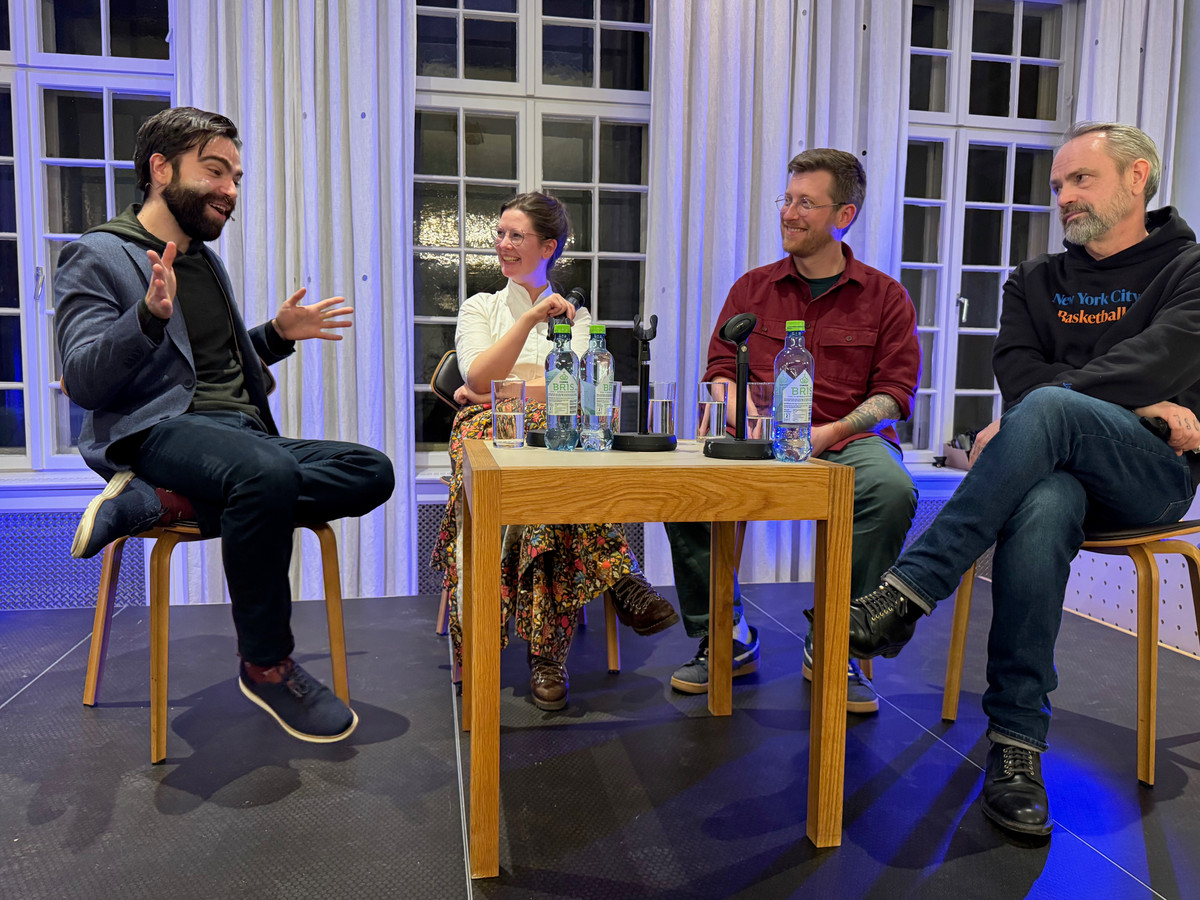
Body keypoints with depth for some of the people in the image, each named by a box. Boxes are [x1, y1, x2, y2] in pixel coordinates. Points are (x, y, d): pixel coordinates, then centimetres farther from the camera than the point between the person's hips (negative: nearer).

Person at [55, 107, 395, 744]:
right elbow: (83, 382, -10)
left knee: (373, 471, -18)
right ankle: (266, 665, -20)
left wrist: (277, 335, 17)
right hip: (157, 431, -7)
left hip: (243, 432, 8)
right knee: (267, 472, -41)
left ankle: (159, 504, -22)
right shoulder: (97, 257, 2)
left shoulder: (208, 260, 26)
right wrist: (150, 315, -26)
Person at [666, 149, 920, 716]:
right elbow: (720, 371, 12)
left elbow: (895, 391, 3)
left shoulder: (885, 297, 10)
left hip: (847, 439, -1)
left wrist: (832, 432, -15)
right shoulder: (752, 290, 16)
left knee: (892, 490, -35)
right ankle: (725, 638, -8)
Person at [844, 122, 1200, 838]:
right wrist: (1137, 405, -9)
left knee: (1047, 409, -35)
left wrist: (1020, 427, -19)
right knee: (1041, 506, -36)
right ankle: (1017, 740, -32)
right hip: (1060, 467, 2)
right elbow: (1016, 371, 4)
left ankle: (908, 595, -38)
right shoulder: (1037, 280, 21)